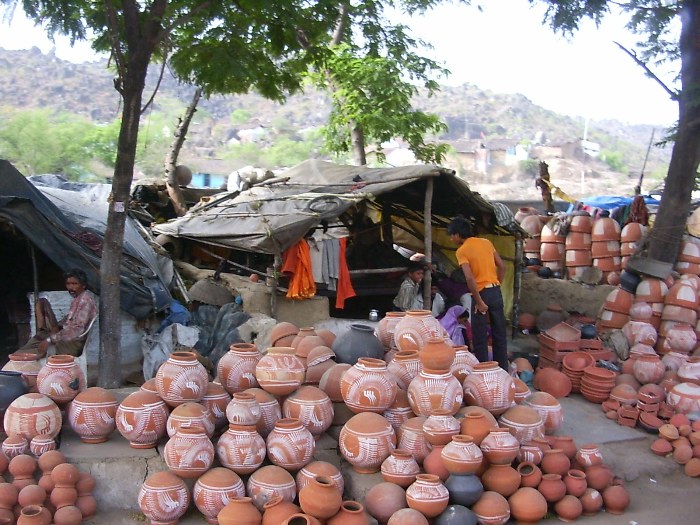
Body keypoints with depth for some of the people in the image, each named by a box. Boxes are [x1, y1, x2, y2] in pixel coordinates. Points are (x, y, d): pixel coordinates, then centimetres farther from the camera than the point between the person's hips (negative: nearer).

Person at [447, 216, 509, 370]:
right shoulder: (486, 242, 8)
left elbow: (470, 278, -20)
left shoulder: (462, 251, -10)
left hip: (482, 294, -6)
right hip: (496, 292, 6)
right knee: (499, 334, 14)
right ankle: (503, 370, 22)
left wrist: (479, 302, -15)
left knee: (480, 338, 4)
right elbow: (502, 266, 10)